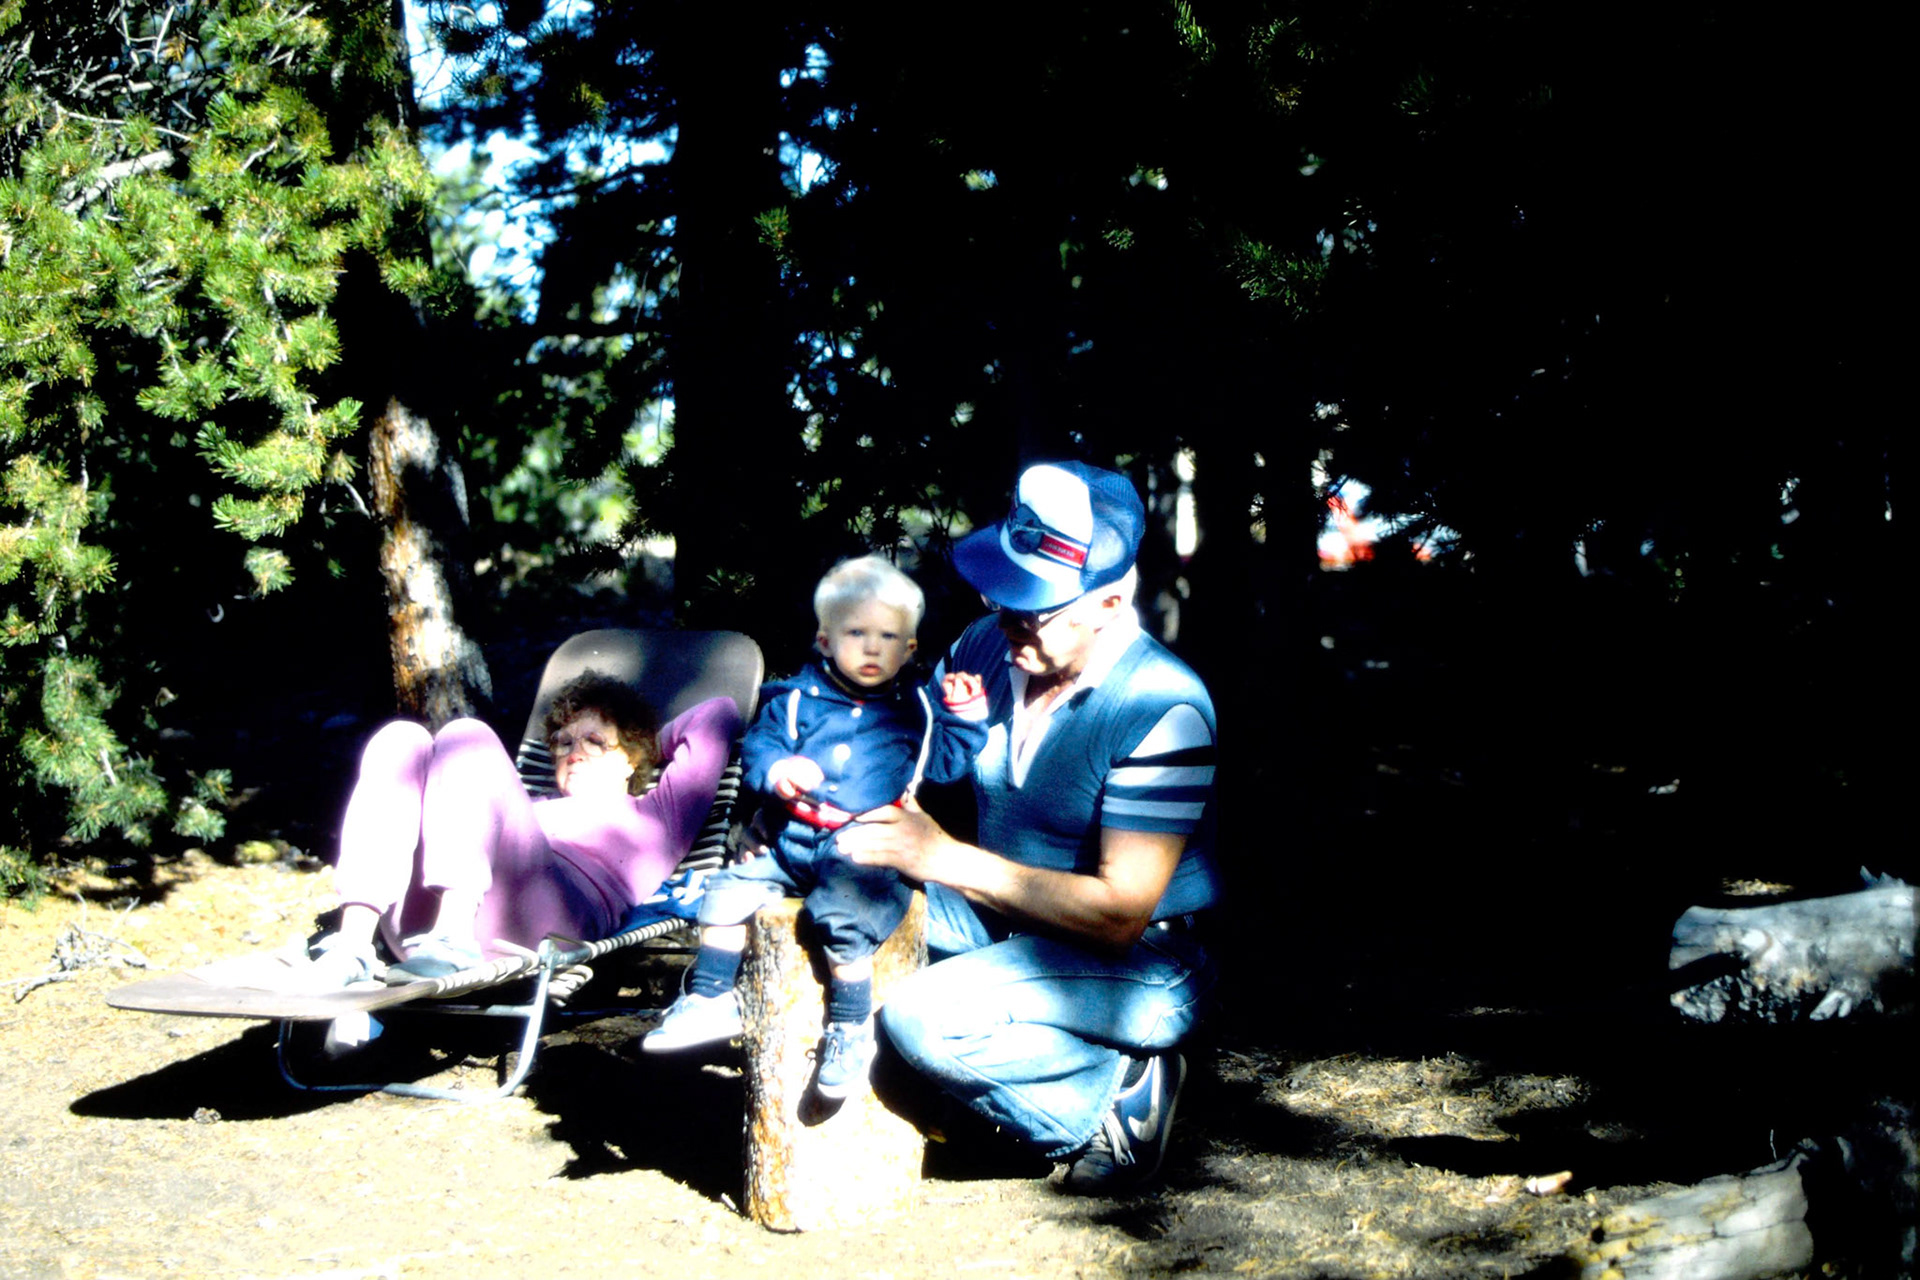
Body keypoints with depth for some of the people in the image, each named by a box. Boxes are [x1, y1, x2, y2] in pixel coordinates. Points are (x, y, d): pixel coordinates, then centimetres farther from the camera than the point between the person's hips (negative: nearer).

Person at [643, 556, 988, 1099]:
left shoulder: (914, 710, 9)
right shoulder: (797, 699, 10)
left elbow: (947, 761, 6)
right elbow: (757, 748, 6)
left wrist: (964, 713, -5)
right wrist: (776, 772, -15)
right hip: (790, 845, 4)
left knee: (844, 914, -29)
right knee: (729, 889, -7)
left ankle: (851, 1030, -16)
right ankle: (711, 1000, 8)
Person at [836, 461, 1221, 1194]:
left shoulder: (1162, 710, -24)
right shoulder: (990, 649, -4)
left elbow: (1120, 913, -27)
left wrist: (944, 858, -28)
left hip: (1136, 968, -8)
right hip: (1008, 926, 8)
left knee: (923, 1018, -30)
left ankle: (1114, 1094, -5)